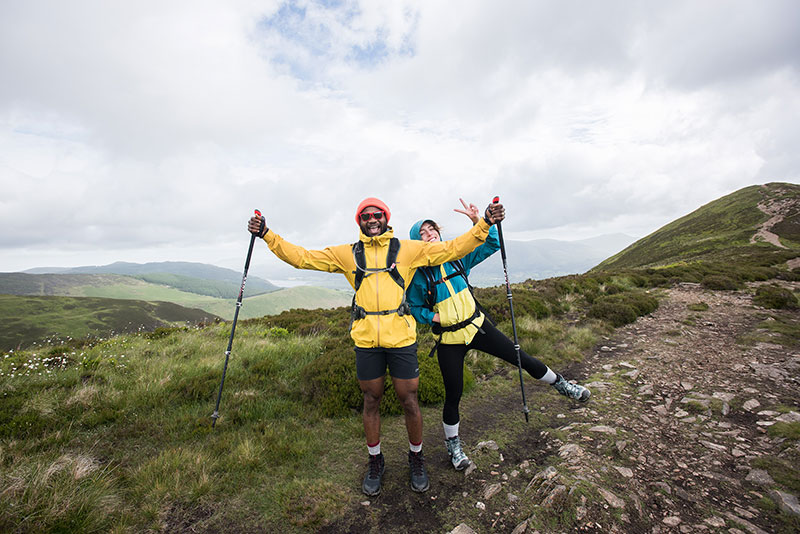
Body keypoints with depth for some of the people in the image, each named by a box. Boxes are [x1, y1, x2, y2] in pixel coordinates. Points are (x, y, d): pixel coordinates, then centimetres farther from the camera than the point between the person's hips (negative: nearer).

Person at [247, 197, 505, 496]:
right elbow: (303, 258, 7)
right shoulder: (347, 254, 7)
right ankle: (375, 461, 39)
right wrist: (267, 236, 1)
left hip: (401, 337, -1)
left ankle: (416, 458, 37)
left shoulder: (407, 249, 4)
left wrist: (484, 225, -4)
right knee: (371, 401, 15)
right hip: (365, 339, 2)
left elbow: (453, 249, 3)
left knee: (408, 401, 10)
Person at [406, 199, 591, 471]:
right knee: (453, 394, 5)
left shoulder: (457, 257, -2)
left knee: (523, 359, 8)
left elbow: (492, 244, 1)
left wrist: (479, 222, -13)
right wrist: (433, 317, -19)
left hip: (477, 326, 3)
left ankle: (561, 384, 38)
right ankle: (452, 443, 32)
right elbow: (413, 308, -2)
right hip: (449, 340, -2)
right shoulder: (418, 274, -11)